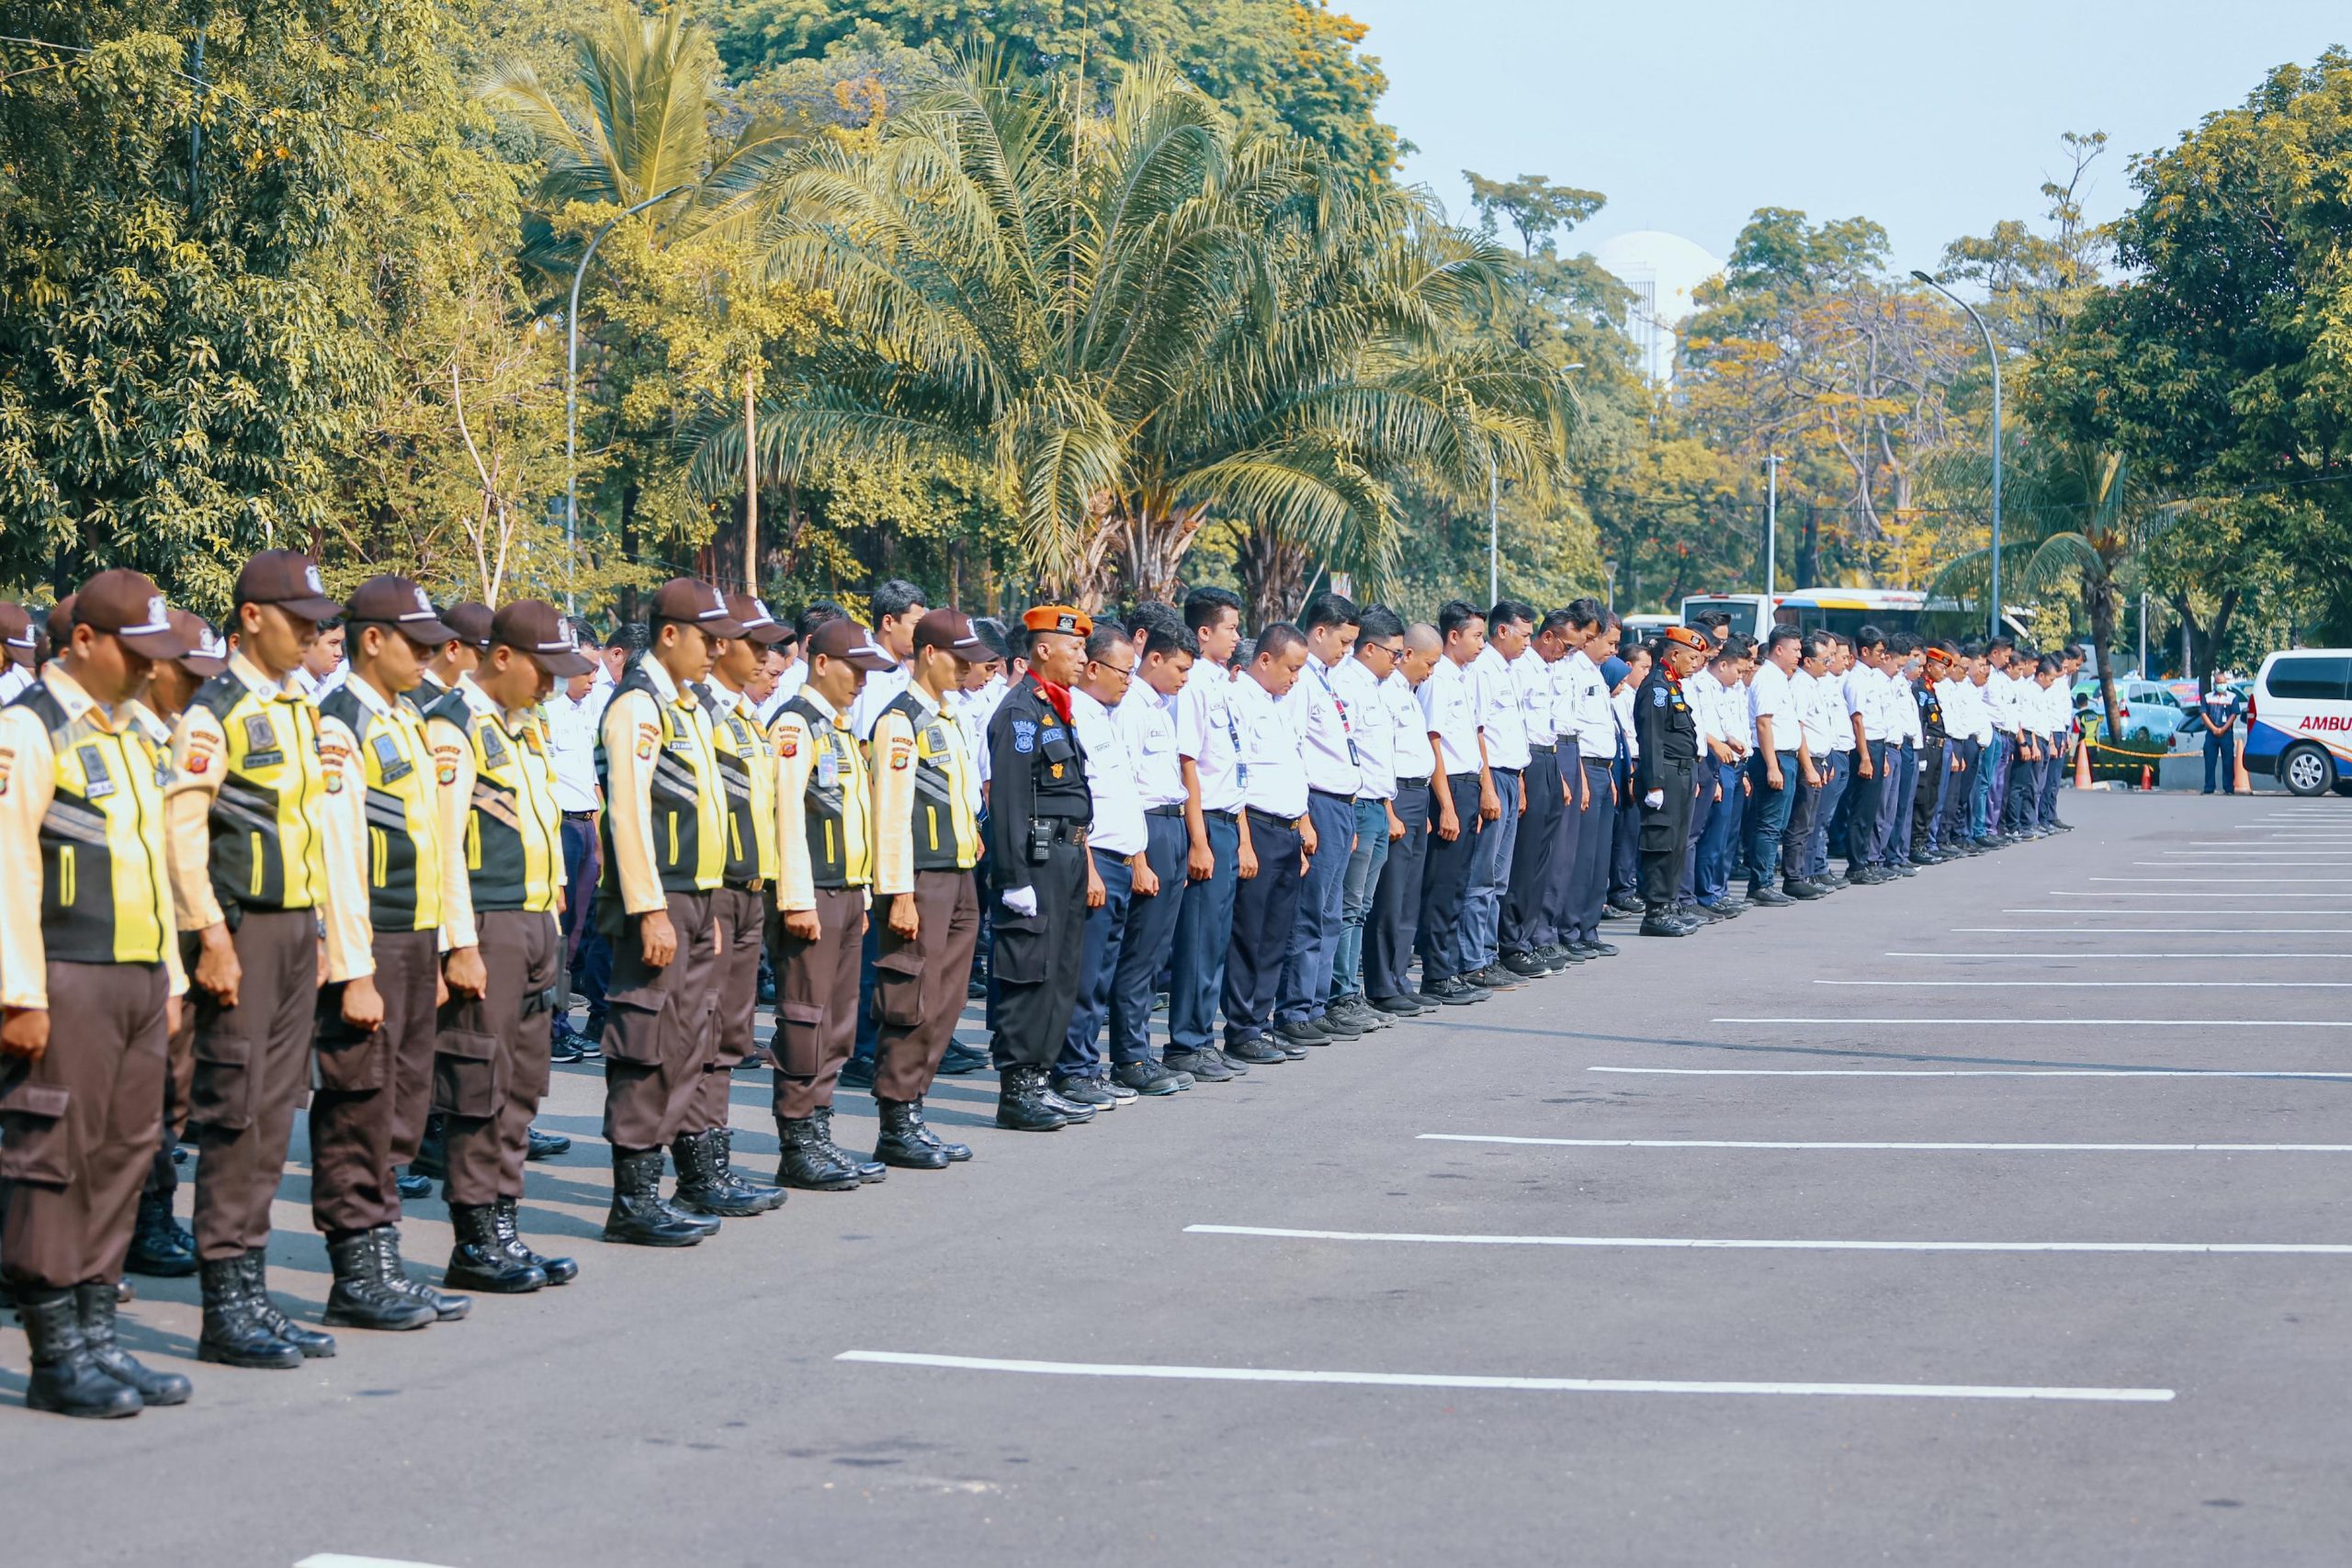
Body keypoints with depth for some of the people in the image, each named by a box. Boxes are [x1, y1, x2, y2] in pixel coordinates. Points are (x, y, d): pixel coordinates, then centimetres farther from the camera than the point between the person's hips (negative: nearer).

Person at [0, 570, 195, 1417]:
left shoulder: (133, 733, 17)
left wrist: (170, 978, 20)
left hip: (139, 980, 8)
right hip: (69, 983, -8)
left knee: (120, 1157, 9)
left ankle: (96, 1335, 16)